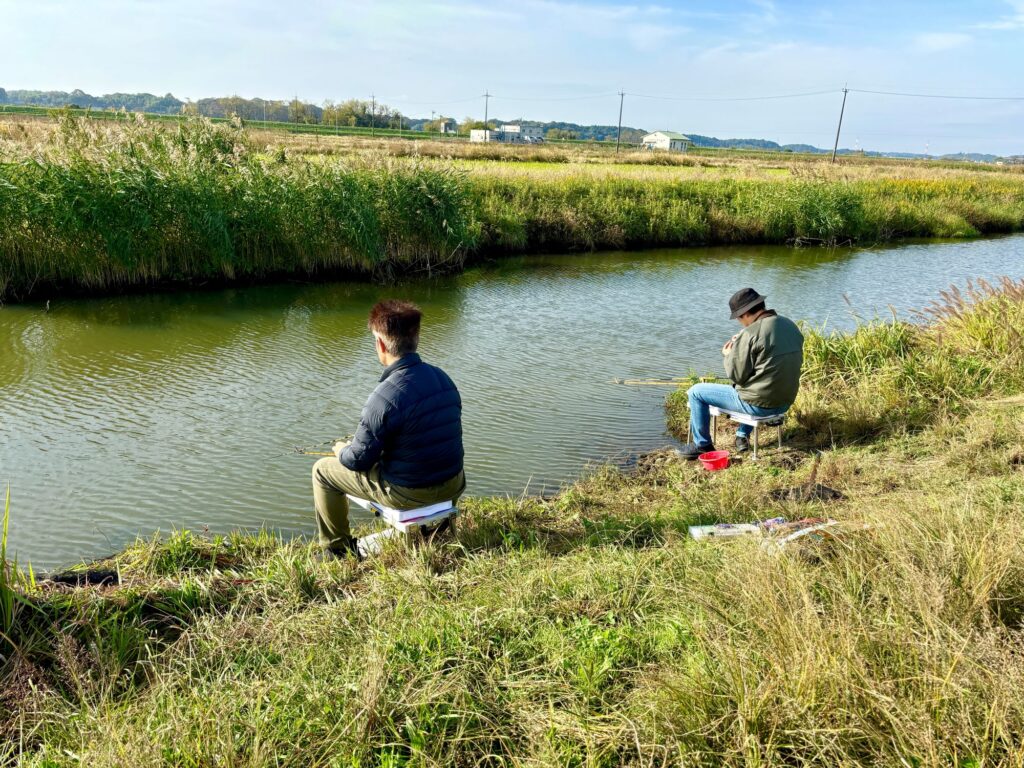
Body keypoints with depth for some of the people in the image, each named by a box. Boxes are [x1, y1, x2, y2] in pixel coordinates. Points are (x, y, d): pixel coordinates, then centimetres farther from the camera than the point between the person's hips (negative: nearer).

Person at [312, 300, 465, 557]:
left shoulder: (385, 396, -24)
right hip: (453, 486, 6)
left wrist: (341, 450, 8)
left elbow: (359, 460, -16)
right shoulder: (444, 378, -2)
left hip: (408, 492, -6)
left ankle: (337, 550, 25)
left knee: (323, 470, 13)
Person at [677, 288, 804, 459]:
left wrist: (728, 355, 3)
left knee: (696, 392, 5)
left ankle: (702, 445, 17)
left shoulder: (750, 334, -21)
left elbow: (736, 375, -17)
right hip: (786, 401, 8)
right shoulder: (791, 325, 3)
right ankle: (743, 436, 38)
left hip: (759, 404, -8)